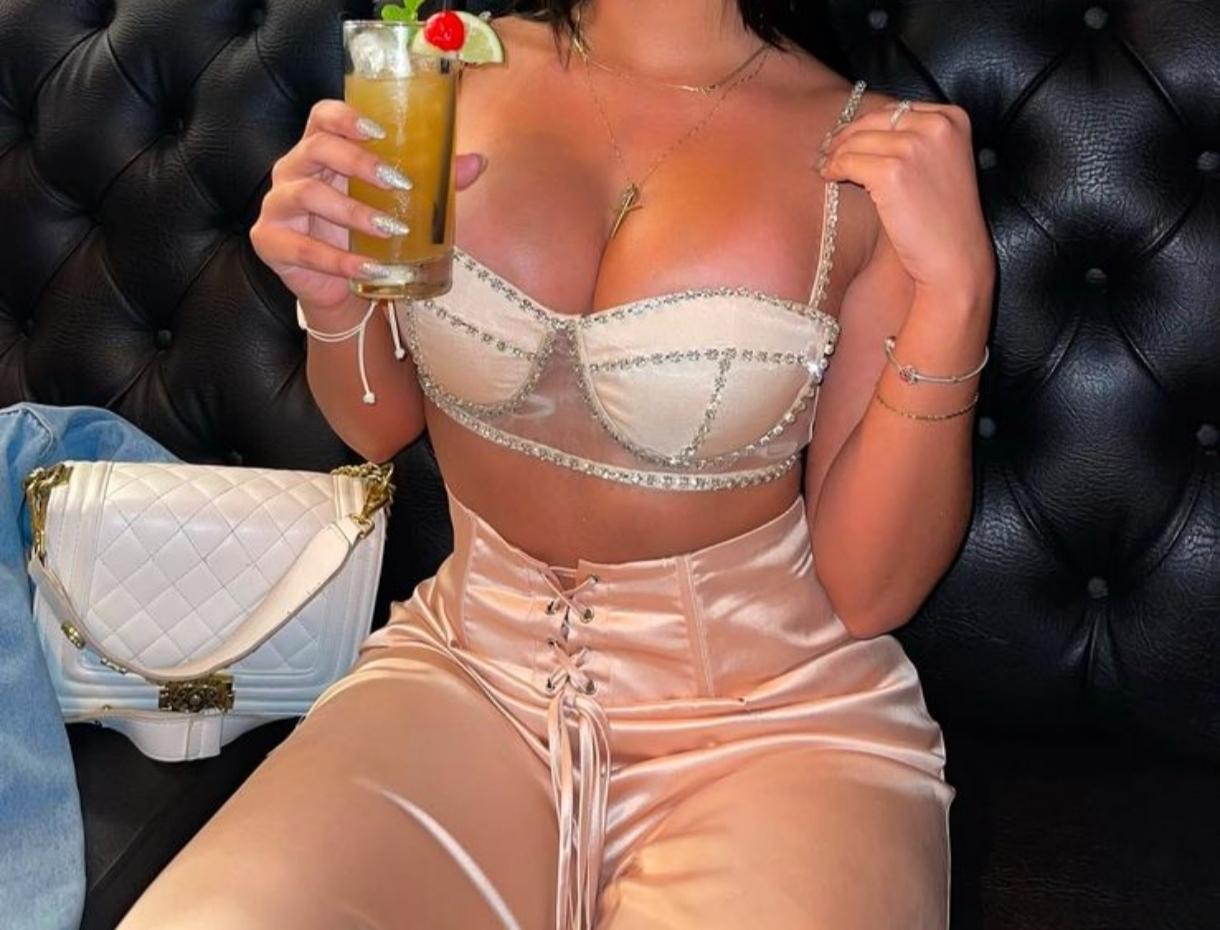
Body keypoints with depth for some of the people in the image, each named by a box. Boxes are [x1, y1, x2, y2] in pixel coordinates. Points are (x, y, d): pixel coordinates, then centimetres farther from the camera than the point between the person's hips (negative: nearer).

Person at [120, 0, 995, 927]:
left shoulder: (872, 154, -9)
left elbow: (868, 592, -9)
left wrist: (956, 288, -19)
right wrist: (335, 298, -8)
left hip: (766, 716, -2)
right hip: (467, 673, 3)